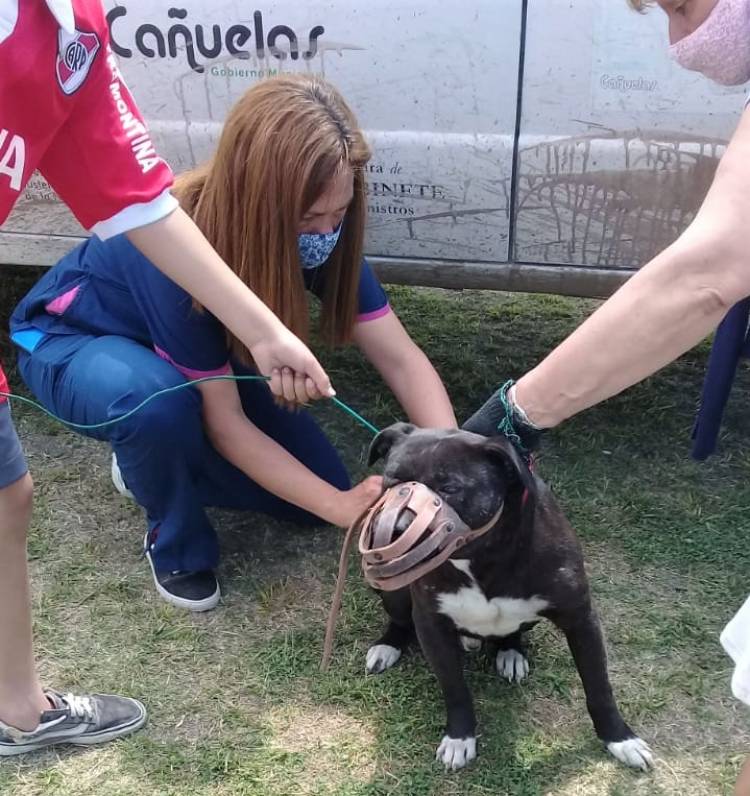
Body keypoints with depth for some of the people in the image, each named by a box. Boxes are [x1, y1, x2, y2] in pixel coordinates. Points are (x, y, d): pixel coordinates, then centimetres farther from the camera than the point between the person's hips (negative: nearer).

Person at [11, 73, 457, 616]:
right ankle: (176, 545, -9)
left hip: (209, 354, 5)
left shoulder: (321, 235, -23)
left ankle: (153, 458, 15)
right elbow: (224, 423, -34)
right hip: (74, 341, -5)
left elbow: (402, 359, -23)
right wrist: (339, 506, -39)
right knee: (158, 400, -41)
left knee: (317, 481, -5)